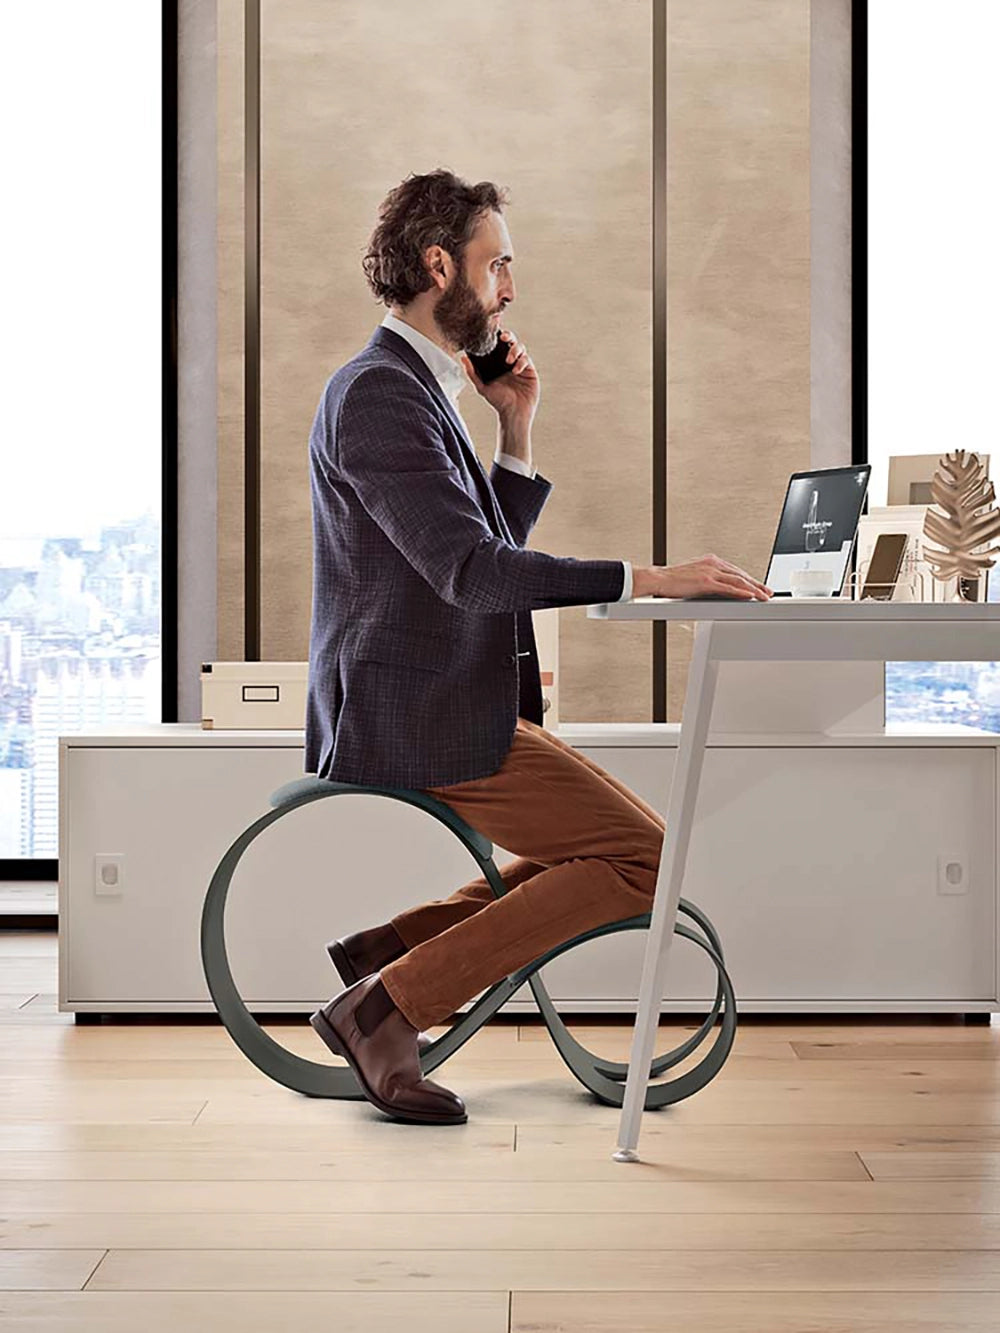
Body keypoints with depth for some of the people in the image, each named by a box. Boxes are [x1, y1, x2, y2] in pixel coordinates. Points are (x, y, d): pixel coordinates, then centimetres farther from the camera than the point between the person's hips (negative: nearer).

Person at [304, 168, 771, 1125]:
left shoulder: (416, 387, 18)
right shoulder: (378, 393, -15)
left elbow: (488, 555, 19)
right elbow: (469, 569, -26)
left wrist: (516, 433, 9)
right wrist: (648, 578, -27)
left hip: (439, 706, 10)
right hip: (422, 721, -10)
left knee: (618, 841, 14)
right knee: (644, 859, -11)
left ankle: (392, 948, 11)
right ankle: (387, 1005, -10)